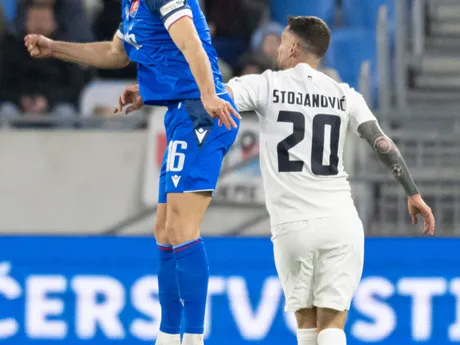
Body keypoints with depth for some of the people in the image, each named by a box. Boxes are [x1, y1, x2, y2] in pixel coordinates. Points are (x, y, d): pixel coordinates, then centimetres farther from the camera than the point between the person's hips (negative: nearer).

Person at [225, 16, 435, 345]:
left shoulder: (267, 85, 2)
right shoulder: (344, 95, 9)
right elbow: (382, 143, 2)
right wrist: (413, 194, 6)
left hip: (292, 225, -1)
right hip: (341, 222, 1)